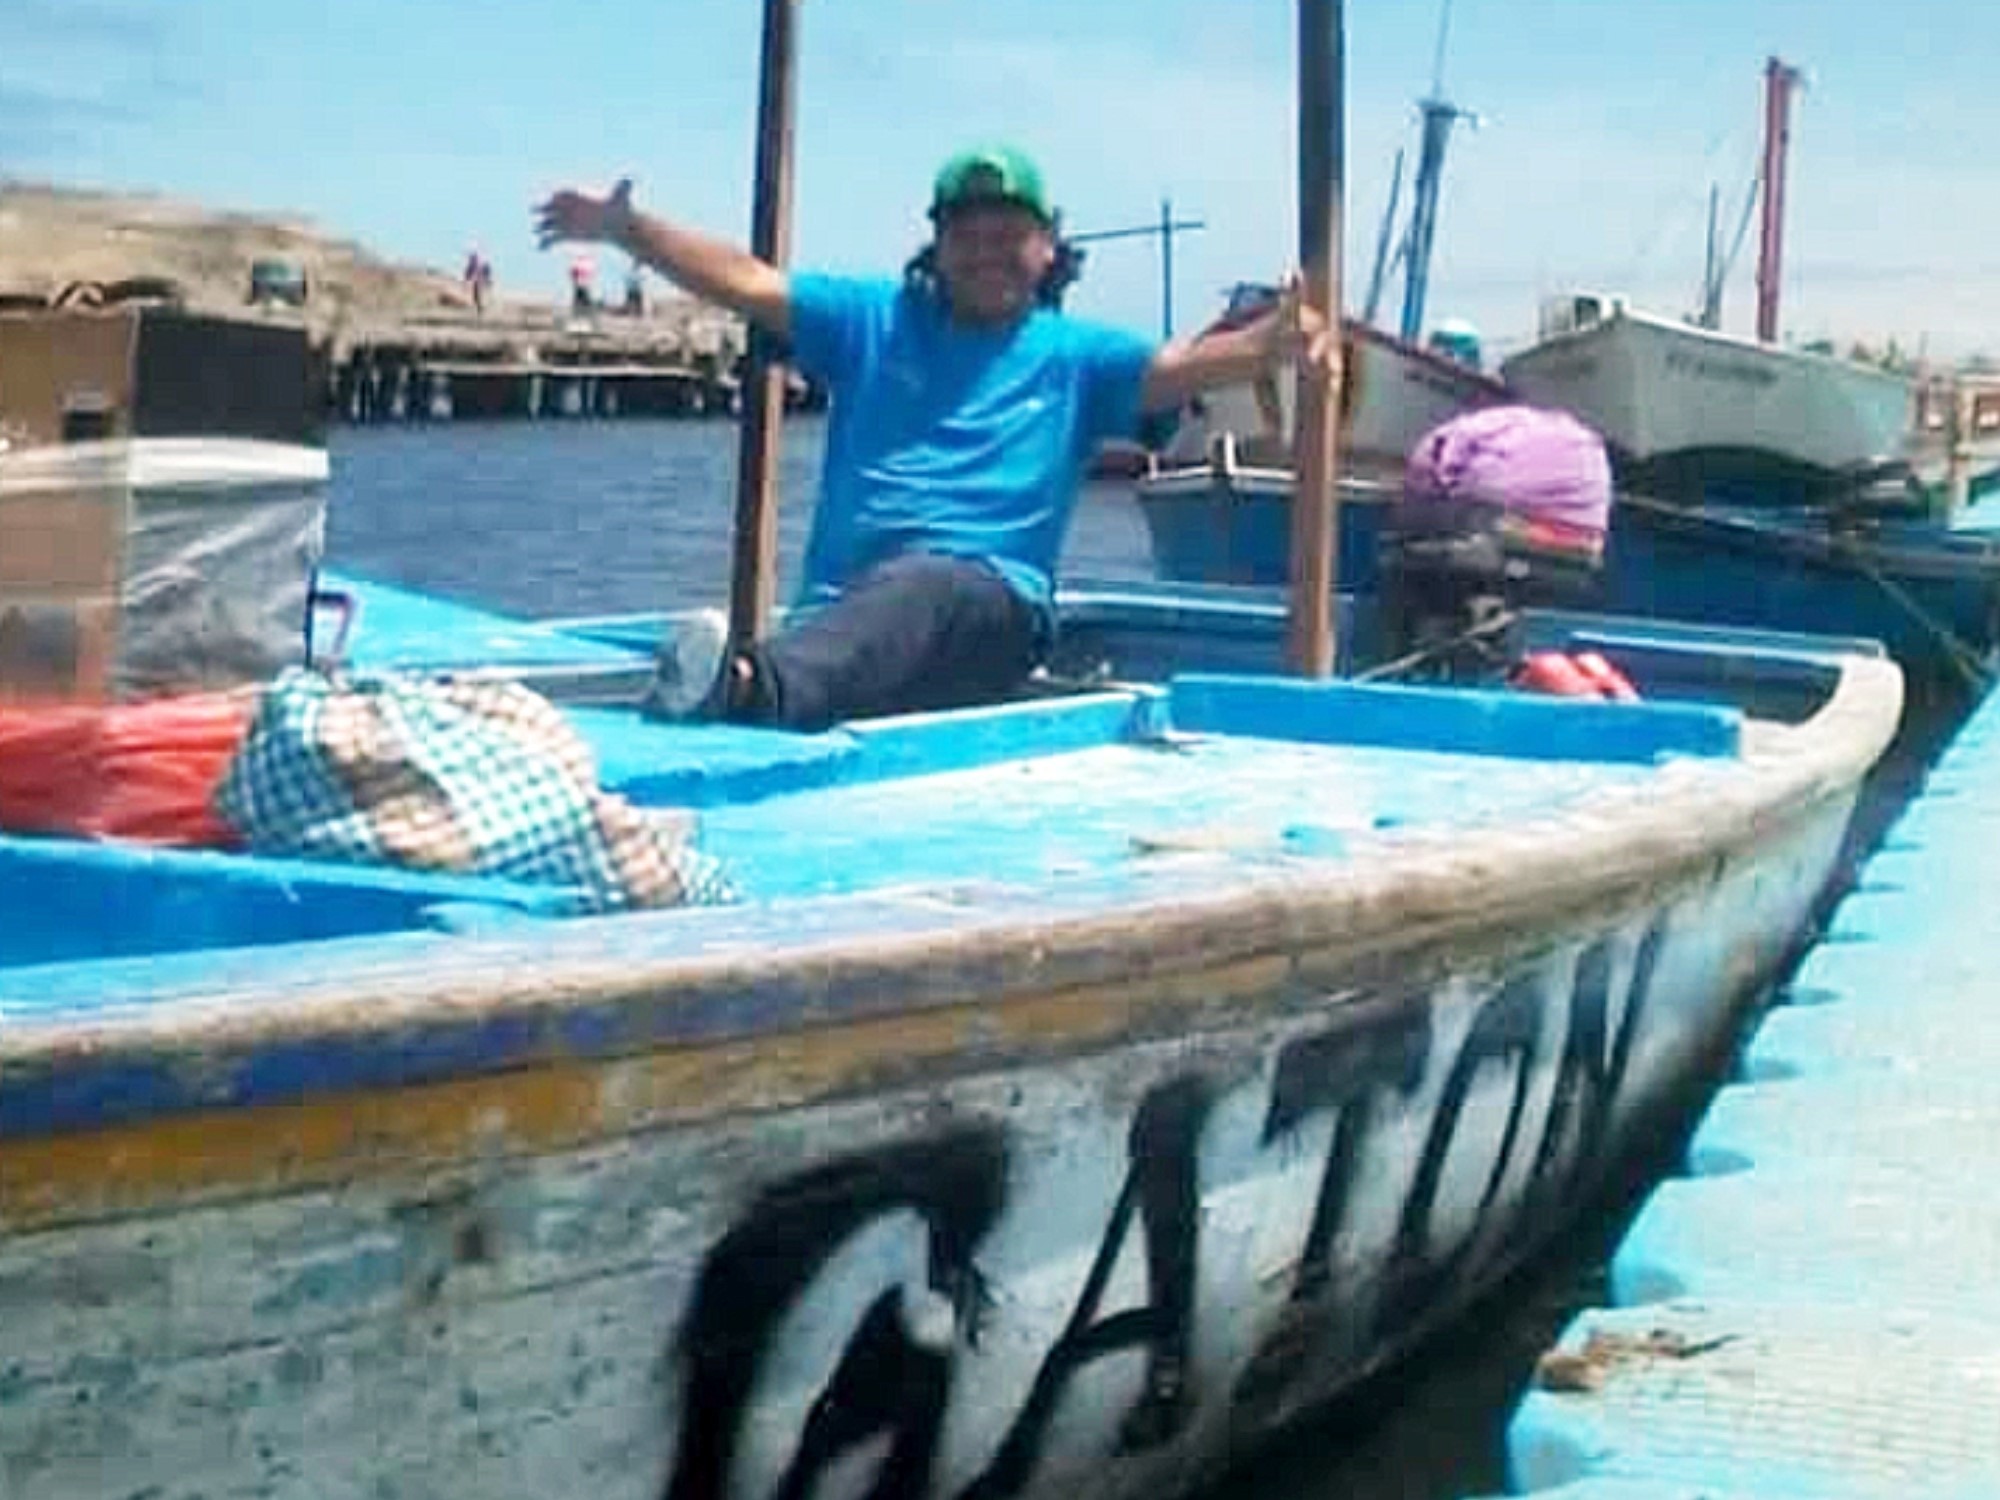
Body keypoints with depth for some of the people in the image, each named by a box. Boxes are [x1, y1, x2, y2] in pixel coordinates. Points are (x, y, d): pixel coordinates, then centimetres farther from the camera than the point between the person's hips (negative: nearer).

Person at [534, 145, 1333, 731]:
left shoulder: (1075, 353, 18)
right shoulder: (875, 320, 22)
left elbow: (1176, 367, 1)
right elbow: (748, 282, 17)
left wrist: (1269, 343, -20)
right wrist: (624, 230, 7)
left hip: (992, 602, -6)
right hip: (843, 606, 6)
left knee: (917, 589, -41)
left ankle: (753, 682, -66)